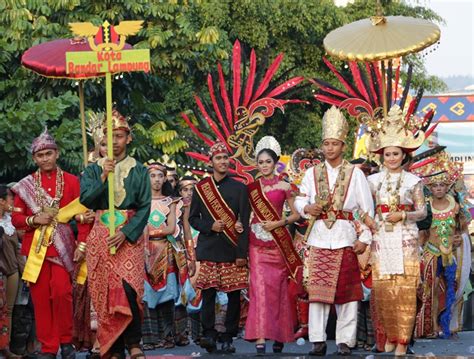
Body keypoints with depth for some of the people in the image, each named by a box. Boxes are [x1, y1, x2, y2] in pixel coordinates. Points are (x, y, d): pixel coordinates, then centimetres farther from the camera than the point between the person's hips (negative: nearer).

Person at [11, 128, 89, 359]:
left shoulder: (71, 181, 5)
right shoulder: (25, 185, 11)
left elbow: (83, 214, 1)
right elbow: (16, 218, 9)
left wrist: (82, 243, -9)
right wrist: (34, 220, -10)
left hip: (62, 247, -2)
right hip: (36, 248, 2)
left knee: (61, 292, -15)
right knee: (41, 298, 2)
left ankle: (65, 341, 4)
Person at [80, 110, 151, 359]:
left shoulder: (138, 171, 7)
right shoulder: (93, 170, 11)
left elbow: (144, 207, 1)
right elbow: (85, 199, -2)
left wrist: (125, 233, -12)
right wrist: (103, 176, -14)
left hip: (129, 236, -2)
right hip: (100, 235, 2)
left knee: (128, 288, -18)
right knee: (105, 292, -2)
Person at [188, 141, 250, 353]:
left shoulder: (239, 188, 6)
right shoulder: (200, 188, 11)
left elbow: (244, 222, 2)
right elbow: (193, 218, 13)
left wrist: (242, 253, -6)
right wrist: (210, 227, -7)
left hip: (232, 250, -1)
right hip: (208, 249, 1)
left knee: (234, 295, 0)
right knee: (208, 293, -6)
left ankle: (228, 338, 7)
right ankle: (209, 335, -5)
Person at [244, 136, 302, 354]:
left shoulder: (284, 187, 4)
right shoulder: (251, 187, 9)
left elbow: (296, 214, 5)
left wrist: (279, 223, -9)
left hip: (278, 243, 0)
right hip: (257, 243, 1)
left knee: (277, 288, 4)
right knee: (260, 287, -9)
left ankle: (279, 336, 16)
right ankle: (260, 338, -14)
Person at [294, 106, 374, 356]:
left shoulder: (355, 173, 4)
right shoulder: (312, 173, 11)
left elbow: (367, 209, 3)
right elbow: (300, 200, 12)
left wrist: (364, 239, -4)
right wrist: (307, 208, -11)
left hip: (345, 237, -2)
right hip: (319, 235, 2)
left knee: (346, 290, -1)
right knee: (317, 288, -1)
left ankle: (345, 340, 4)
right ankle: (318, 340, 3)